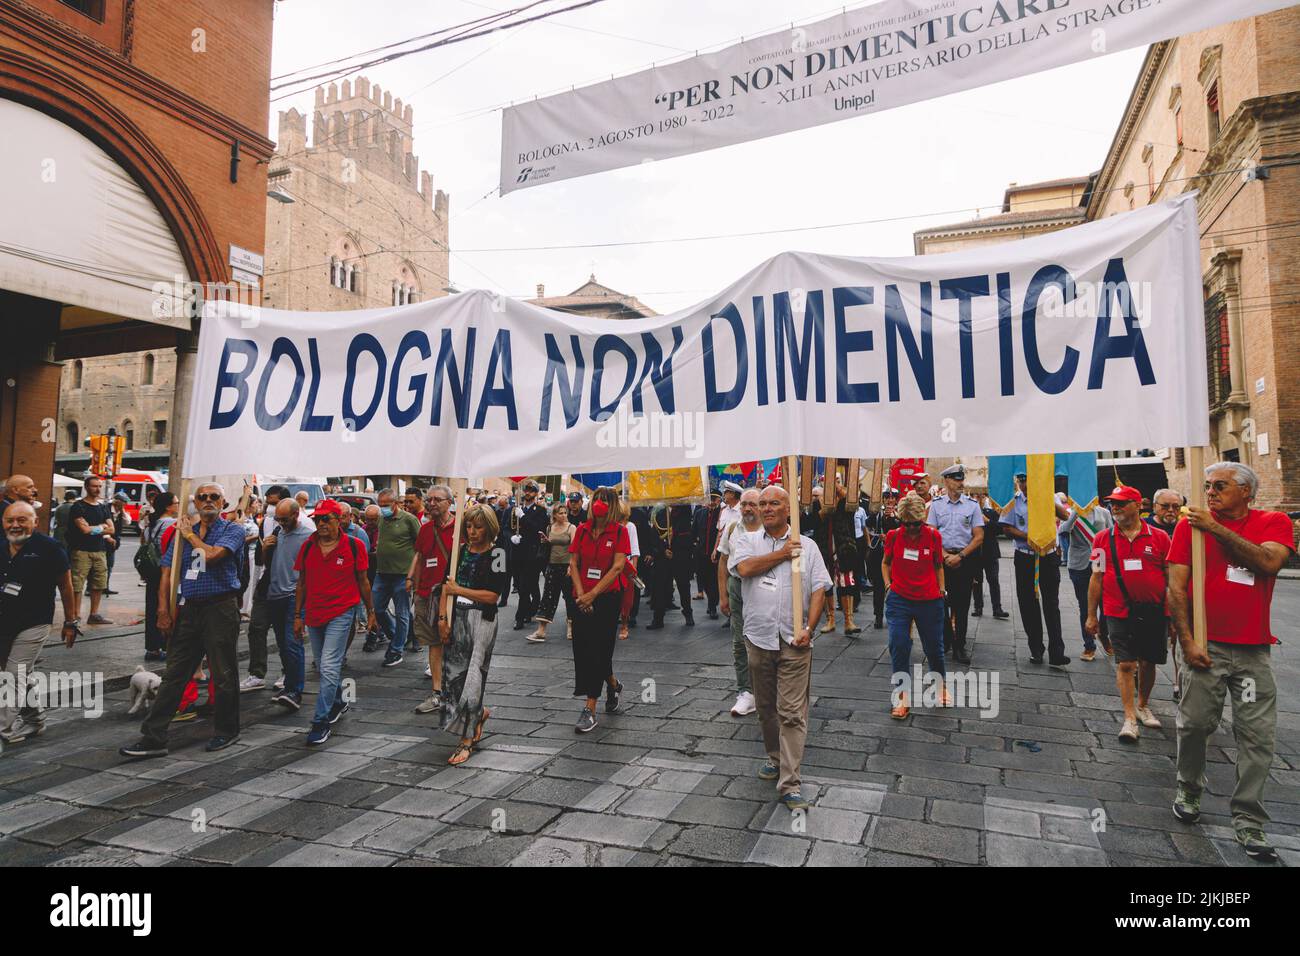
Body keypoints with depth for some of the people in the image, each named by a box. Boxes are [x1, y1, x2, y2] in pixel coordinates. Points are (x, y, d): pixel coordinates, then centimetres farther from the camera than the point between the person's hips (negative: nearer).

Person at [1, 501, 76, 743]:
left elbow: (65, 586, -6)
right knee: (19, 677, 17)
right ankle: (34, 720, 33)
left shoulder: (49, 548, -11)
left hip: (33, 625, -6)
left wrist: (70, 622, -4)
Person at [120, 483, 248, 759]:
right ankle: (153, 738, 12)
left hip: (221, 607, -5)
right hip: (189, 609, 5)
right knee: (173, 674, 6)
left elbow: (212, 555, -20)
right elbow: (168, 570, 11)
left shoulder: (232, 530, -2)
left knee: (223, 674, 4)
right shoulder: (183, 531, 14)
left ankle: (226, 732, 19)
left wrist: (190, 534, -3)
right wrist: (163, 609, 2)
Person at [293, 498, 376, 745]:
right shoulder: (307, 546, 3)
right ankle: (340, 702, 40)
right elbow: (301, 583, 10)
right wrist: (297, 616, 10)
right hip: (313, 614, 5)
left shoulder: (353, 546, -6)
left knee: (329, 667, -11)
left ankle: (321, 722, -3)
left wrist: (370, 611, 7)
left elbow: (363, 581, 2)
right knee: (324, 667, 16)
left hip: (341, 613, -5)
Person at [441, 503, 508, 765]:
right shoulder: (460, 551, 8)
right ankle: (479, 713, 35)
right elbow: (446, 585, 10)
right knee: (452, 673, 8)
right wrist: (443, 618, 2)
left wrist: (459, 590, -14)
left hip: (481, 619, -6)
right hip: (456, 617, 6)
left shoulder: (495, 555, -9)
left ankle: (467, 740, 6)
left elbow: (492, 596, -14)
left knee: (472, 676, -5)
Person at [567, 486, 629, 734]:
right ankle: (613, 684, 34)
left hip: (607, 596, -4)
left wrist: (592, 595, -14)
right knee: (582, 648, 6)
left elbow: (617, 567, -11)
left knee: (598, 649, -4)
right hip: (582, 598, 4)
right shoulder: (582, 530, 6)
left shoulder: (620, 531, -4)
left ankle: (590, 709, 3)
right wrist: (580, 593, -8)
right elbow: (573, 563, 5)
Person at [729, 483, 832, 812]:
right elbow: (745, 567, -15)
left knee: (792, 713, -4)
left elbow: (819, 589, 0)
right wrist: (783, 553, -7)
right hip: (759, 637, 2)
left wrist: (808, 628, -11)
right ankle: (776, 758, 37)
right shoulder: (746, 540, 6)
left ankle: (789, 785, -1)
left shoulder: (807, 545, 5)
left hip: (794, 640, -2)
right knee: (766, 706, 16)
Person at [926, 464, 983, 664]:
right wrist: (946, 556, -9)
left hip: (965, 559, 0)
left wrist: (960, 556, -8)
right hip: (942, 557, 0)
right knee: (941, 601, 2)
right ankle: (945, 639, 19)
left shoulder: (972, 504, 2)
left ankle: (959, 645, 13)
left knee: (962, 603, 4)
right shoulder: (936, 504, 3)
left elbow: (979, 537, 0)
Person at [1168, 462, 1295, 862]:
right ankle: (1189, 791, 28)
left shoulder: (1274, 523, 4)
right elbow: (1176, 586, -3)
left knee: (1257, 735, 4)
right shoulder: (1190, 524, 0)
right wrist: (1187, 641, -9)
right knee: (1195, 724, 4)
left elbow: (1269, 562, -18)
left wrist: (1217, 529, -17)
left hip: (1254, 649, 1)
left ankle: (1248, 821, 16)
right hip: (1206, 644, -1)